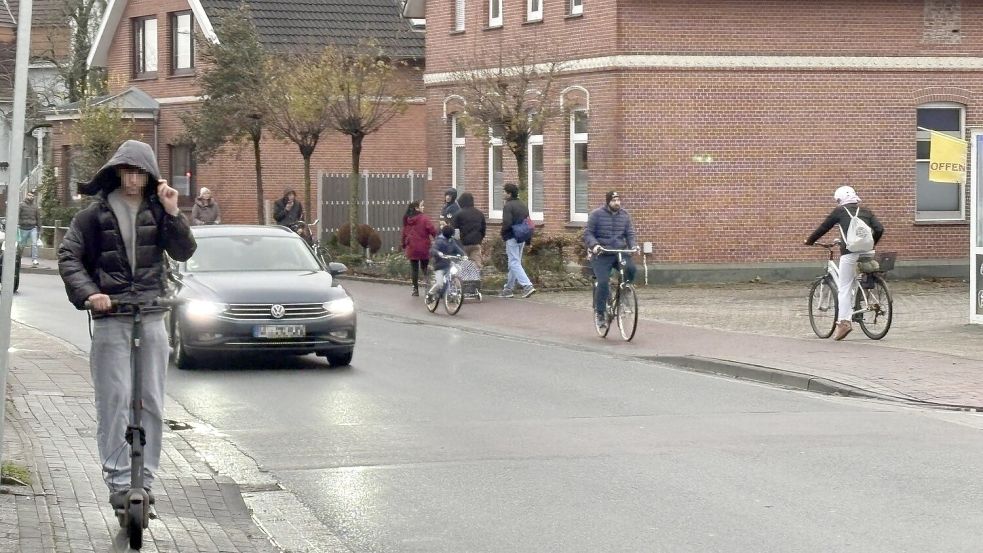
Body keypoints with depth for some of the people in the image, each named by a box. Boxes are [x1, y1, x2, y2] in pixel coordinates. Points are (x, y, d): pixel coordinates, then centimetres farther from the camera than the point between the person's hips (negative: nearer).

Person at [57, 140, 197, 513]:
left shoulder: (156, 212, 7)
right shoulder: (96, 214, 1)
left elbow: (183, 252, -1)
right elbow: (68, 255, 0)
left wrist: (173, 213, -14)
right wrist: (88, 292, -15)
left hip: (152, 317, 3)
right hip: (110, 318, -3)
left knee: (151, 402, 5)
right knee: (114, 401, -6)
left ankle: (144, 478, 14)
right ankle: (119, 481, -4)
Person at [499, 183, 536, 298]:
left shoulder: (508, 206, -13)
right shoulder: (523, 206, 14)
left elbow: (507, 223, -21)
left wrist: (503, 234, -4)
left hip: (511, 238, -9)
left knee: (514, 263, -8)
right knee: (514, 263, 15)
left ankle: (527, 286, -21)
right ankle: (509, 289, 21)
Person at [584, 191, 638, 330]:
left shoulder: (624, 215, 10)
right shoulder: (596, 214, -1)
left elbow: (630, 234, 10)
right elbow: (588, 234, -4)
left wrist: (633, 245, -10)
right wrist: (594, 245, -22)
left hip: (620, 253, 3)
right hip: (602, 255, -3)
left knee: (631, 268, -27)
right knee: (603, 283, -17)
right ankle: (599, 313, 1)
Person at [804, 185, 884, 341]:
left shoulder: (839, 211, 11)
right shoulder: (866, 212, 20)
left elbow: (823, 227, 15)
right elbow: (879, 229, 12)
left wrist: (809, 241, 29)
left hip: (849, 251, -4)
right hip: (867, 252, 4)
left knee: (844, 287, -2)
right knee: (857, 283, 20)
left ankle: (844, 321, -13)